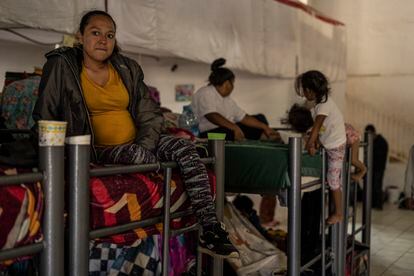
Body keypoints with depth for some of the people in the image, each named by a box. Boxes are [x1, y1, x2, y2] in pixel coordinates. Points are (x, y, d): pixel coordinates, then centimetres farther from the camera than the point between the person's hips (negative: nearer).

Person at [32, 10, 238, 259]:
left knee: (186, 149, -20)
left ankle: (210, 230, -28)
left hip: (139, 144, 4)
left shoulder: (128, 68, 8)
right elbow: (45, 117, -6)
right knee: (137, 155, -33)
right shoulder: (61, 66, -3)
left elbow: (151, 116, 7)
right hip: (97, 150, -4)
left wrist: (143, 147, -13)